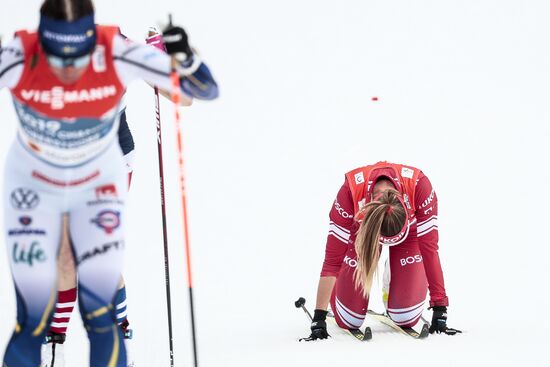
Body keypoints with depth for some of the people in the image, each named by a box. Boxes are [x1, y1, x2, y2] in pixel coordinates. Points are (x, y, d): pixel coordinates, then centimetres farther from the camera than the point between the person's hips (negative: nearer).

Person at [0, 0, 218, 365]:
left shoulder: (116, 55, -28)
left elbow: (205, 89, -21)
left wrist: (183, 58, -41)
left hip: (98, 184, 0)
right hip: (32, 185, 0)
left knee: (102, 317, -7)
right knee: (33, 321, -2)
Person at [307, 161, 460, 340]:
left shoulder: (419, 185, -41)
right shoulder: (350, 191, -41)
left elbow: (430, 249, -34)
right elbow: (332, 258, -35)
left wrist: (439, 310, -33)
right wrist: (319, 317, -35)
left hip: (409, 227, 0)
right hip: (362, 228, 0)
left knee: (407, 318, -8)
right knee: (349, 320, -6)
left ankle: (392, 277, 24)